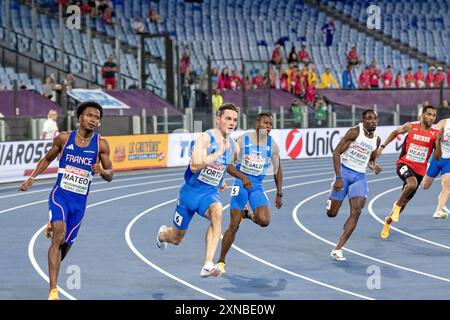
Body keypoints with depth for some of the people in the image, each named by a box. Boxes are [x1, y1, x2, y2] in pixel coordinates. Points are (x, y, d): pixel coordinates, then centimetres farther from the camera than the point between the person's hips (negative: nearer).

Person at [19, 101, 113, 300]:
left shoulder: (101, 144, -3)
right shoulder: (64, 138, -2)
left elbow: (110, 176, 0)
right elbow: (48, 159, 15)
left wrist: (101, 170, -22)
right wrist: (32, 178, 7)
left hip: (80, 201, 2)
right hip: (60, 195, -2)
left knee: (66, 243, 11)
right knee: (59, 236, -23)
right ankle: (53, 291, -27)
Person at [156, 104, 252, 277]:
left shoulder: (234, 147, 3)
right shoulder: (205, 138, -17)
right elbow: (194, 166, -31)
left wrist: (240, 178, 18)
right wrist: (218, 153, -32)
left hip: (211, 193, 3)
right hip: (190, 191, -3)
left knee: (217, 212, -36)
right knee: (176, 239, 13)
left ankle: (208, 266, -42)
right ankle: (162, 234, 55)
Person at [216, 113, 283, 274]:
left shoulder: (273, 145, 1)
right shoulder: (242, 140, -6)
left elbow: (278, 171, 12)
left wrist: (279, 195, 12)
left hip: (258, 186, 2)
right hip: (240, 183, -2)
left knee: (264, 221, -21)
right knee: (234, 225, -7)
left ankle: (248, 214, 16)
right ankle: (221, 261, 7)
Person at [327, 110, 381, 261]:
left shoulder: (377, 140, 7)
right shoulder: (355, 132, -11)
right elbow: (336, 153, -14)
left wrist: (373, 167, -1)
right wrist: (338, 177, -21)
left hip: (360, 176, 4)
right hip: (344, 172, -4)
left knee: (356, 212, -15)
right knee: (331, 213, 1)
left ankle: (337, 249, -14)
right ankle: (331, 200, 41)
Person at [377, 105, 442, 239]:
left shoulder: (435, 134, -5)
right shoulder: (410, 126, -6)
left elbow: (437, 157, -7)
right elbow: (395, 132, 14)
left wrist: (438, 142, -23)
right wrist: (382, 147, 11)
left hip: (419, 170, 3)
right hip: (404, 164, -3)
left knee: (405, 202, 13)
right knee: (412, 183, -36)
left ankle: (388, 221, 39)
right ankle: (397, 204, -10)